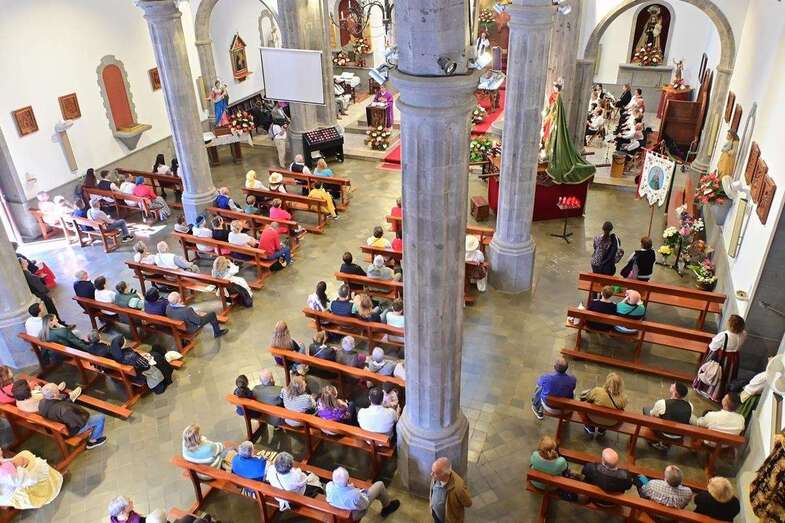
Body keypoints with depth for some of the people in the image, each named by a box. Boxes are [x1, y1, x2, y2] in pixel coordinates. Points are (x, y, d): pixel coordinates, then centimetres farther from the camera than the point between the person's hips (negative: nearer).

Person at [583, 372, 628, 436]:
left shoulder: (597, 391, -33)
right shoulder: (623, 399, -28)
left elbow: (588, 399, -12)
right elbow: (622, 408, -4)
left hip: (594, 419, -1)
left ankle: (591, 428, 36)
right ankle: (602, 430, 42)